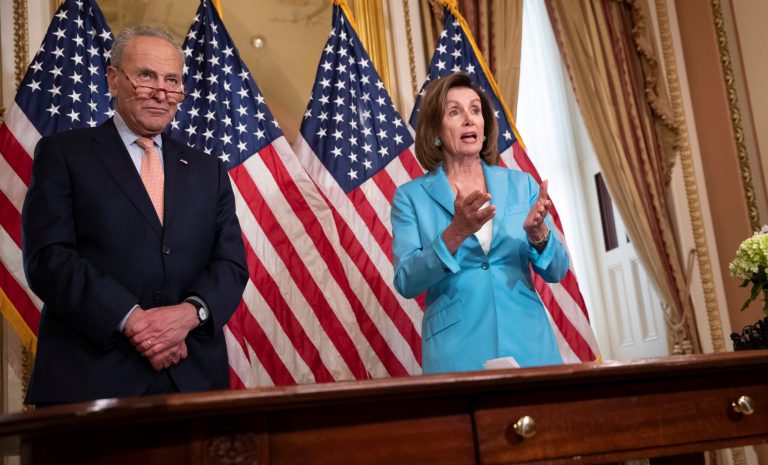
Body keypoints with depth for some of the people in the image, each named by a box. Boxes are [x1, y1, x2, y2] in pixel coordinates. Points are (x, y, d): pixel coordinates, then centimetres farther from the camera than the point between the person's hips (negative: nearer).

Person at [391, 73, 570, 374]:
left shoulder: (521, 184, 5)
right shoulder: (411, 196, 0)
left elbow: (557, 271, 4)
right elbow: (406, 283, -9)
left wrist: (537, 233, -17)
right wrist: (455, 234, -23)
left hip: (528, 345, 2)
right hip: (457, 352, -2)